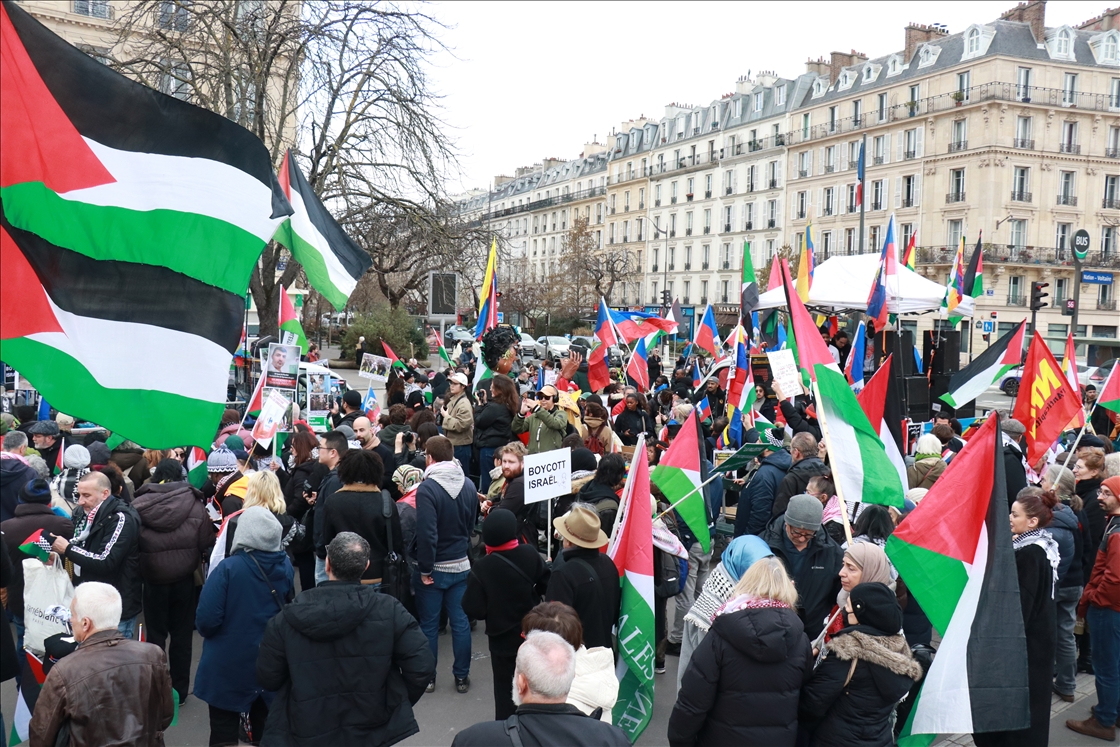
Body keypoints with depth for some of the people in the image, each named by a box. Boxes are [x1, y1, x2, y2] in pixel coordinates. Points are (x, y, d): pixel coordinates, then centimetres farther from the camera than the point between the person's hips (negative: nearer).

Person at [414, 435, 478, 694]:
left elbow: (426, 533, -25)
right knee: (460, 622, 12)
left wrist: (425, 569, -16)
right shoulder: (469, 485, -1)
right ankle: (462, 677, 19)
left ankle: (427, 677, 21)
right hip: (461, 565, 5)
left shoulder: (427, 488, -20)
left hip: (434, 568, -4)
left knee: (429, 624, 10)